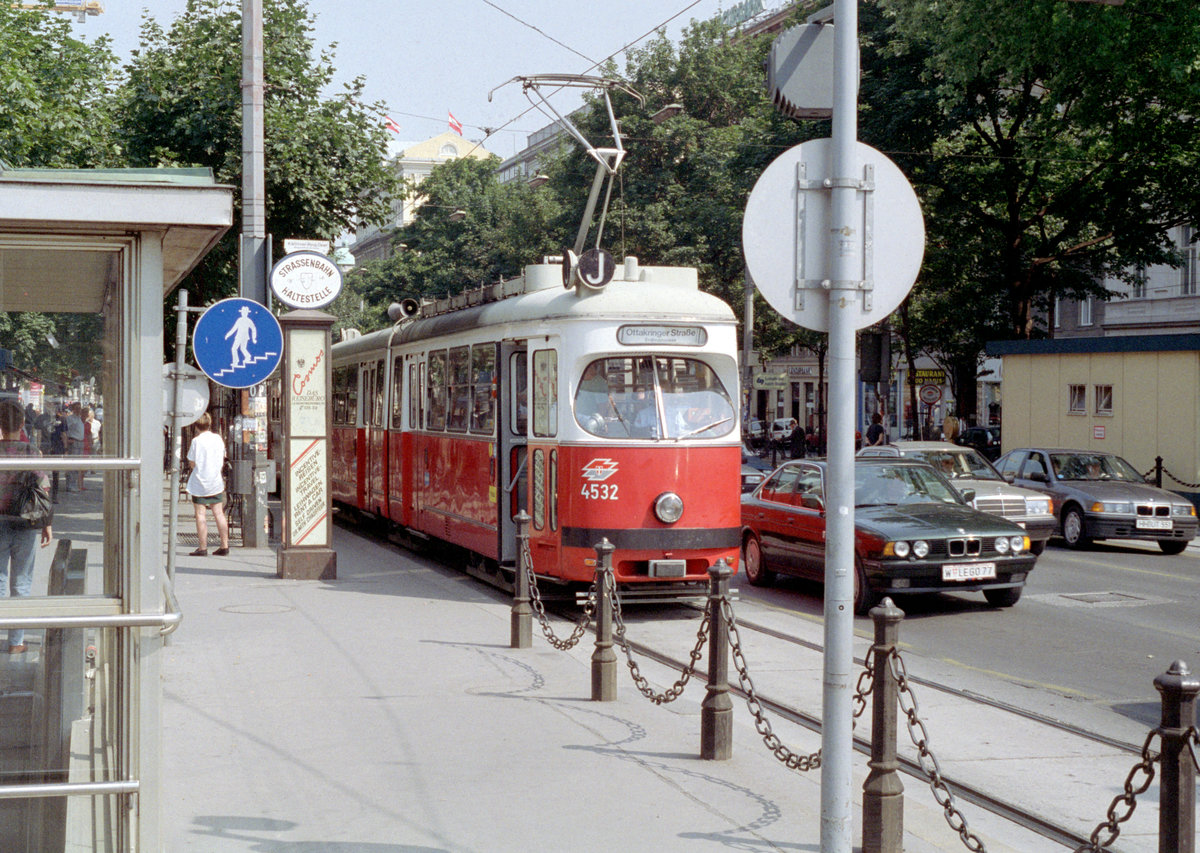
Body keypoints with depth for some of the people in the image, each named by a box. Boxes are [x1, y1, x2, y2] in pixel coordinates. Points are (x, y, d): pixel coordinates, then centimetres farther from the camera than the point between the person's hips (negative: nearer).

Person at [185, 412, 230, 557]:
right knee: (219, 514, 9)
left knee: (200, 515, -1)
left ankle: (203, 547, -2)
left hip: (199, 482, -4)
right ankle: (224, 545, 10)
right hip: (216, 482, 5)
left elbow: (192, 463, -7)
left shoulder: (196, 441, -11)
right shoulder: (218, 438, 2)